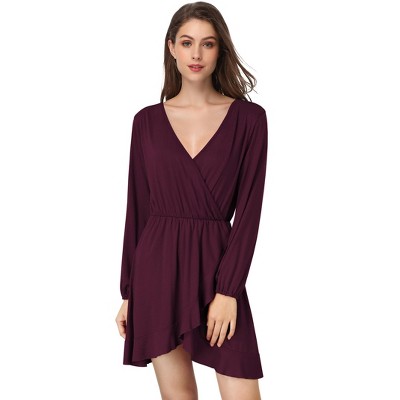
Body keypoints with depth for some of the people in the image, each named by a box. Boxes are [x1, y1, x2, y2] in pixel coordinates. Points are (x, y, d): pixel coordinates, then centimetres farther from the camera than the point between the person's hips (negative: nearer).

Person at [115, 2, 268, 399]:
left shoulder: (248, 118, -1)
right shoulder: (147, 120, 5)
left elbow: (249, 208, -6)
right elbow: (137, 208, 7)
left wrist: (228, 290, -13)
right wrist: (128, 292, 7)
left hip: (216, 265, -1)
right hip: (158, 266, 2)